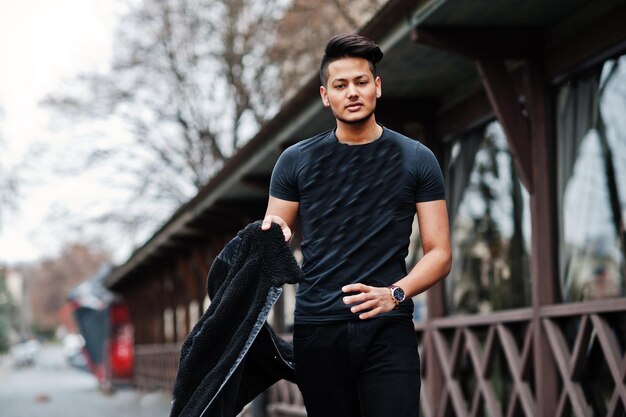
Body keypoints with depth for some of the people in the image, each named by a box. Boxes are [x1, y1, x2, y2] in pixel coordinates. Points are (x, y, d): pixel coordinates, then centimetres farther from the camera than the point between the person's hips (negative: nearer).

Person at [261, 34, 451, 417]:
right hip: (318, 331, 2)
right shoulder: (297, 161, 9)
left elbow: (439, 254, 4)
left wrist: (394, 294, -14)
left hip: (388, 331, -1)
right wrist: (274, 232, -12)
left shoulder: (415, 159, 6)